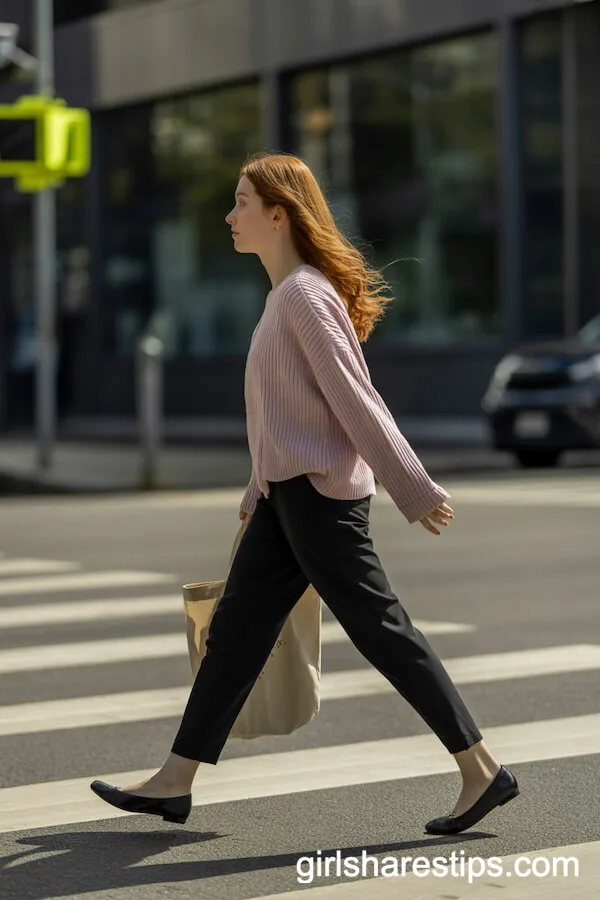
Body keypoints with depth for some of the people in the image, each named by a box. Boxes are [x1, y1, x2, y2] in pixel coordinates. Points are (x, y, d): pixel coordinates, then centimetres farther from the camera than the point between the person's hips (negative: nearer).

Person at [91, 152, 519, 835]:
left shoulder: (305, 295, -15)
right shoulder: (287, 294, 15)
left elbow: (356, 401, -17)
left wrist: (414, 491, -17)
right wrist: (262, 487, 25)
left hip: (320, 494, -10)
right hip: (289, 496, 10)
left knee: (382, 630, -5)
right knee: (234, 630, 9)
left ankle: (482, 771, 2)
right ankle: (175, 782, 13)